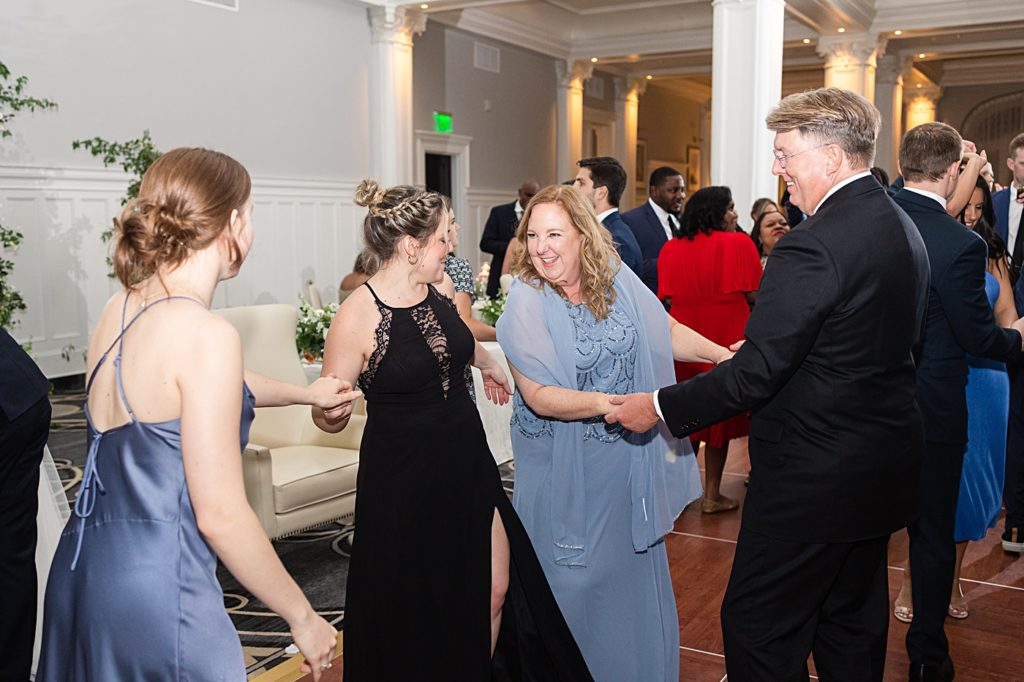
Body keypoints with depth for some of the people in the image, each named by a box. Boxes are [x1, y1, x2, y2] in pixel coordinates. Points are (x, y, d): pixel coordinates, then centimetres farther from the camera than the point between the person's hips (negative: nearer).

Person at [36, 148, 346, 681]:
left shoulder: (120, 309, 4)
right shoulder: (205, 334, -21)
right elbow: (220, 514, -20)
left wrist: (305, 393, 38)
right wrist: (303, 617, -8)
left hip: (83, 569, 9)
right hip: (157, 585, -8)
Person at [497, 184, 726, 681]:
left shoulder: (616, 279, -4)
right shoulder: (525, 305, -17)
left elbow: (665, 331, 7)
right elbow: (539, 395, -23)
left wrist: (725, 355, -3)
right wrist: (609, 404, -34)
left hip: (628, 456, 4)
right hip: (566, 469, -4)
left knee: (633, 565, 18)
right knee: (575, 578, 9)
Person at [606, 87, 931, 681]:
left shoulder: (814, 244, -24)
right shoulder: (903, 227, 7)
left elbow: (756, 374, -24)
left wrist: (662, 407, -13)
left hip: (814, 476, -10)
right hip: (884, 468, 10)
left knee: (759, 629, 4)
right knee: (852, 621, 23)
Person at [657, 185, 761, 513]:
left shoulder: (671, 248, 2)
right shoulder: (738, 244, -9)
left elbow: (667, 297, 4)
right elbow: (754, 295, -10)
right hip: (726, 338, -4)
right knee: (719, 414, 8)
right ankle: (712, 495, 15)